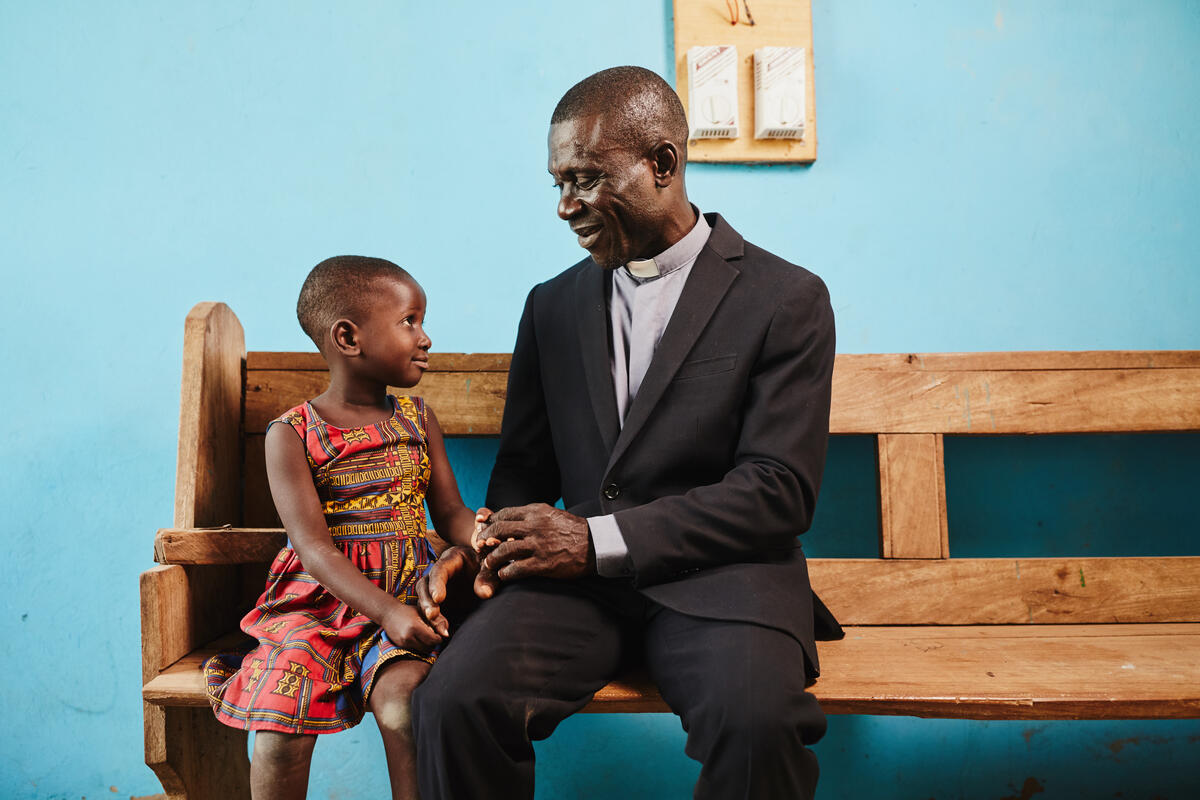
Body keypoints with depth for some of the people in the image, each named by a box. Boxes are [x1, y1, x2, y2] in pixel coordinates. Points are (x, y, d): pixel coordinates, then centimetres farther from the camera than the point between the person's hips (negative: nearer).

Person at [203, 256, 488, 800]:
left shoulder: (418, 419, 9)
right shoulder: (291, 435, -5)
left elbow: (450, 512, 9)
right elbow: (314, 547, -13)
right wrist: (385, 611, -25)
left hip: (403, 597, 2)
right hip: (318, 600, -1)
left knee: (403, 705, -26)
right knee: (281, 732, -20)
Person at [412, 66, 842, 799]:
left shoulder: (787, 299, 0)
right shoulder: (553, 305, 16)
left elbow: (780, 490, -8)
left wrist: (600, 540, -15)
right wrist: (483, 543, -4)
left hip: (715, 575, -3)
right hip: (577, 576, 3)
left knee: (759, 721, -34)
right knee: (453, 701, -25)